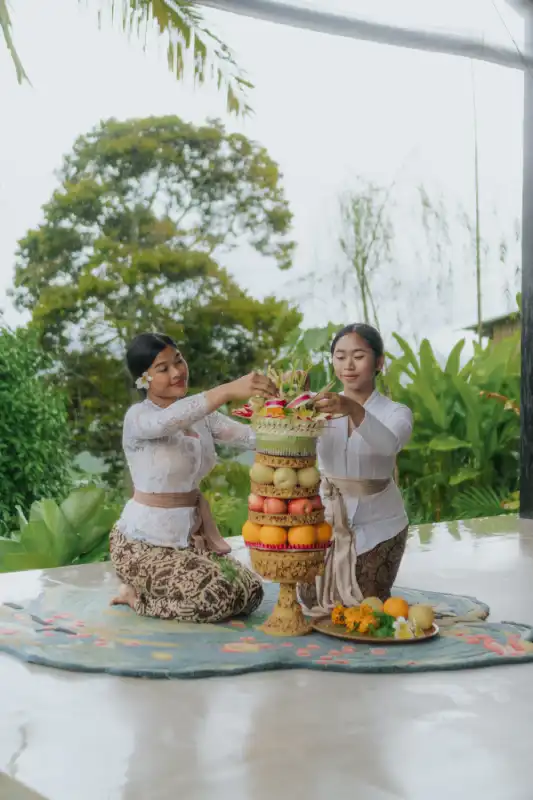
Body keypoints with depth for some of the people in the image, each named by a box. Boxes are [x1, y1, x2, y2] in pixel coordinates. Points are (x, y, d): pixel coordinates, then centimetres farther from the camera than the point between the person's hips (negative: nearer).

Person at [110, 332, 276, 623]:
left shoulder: (201, 415, 6)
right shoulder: (138, 417, -15)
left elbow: (253, 435, -8)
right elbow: (169, 419, -40)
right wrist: (229, 390, -54)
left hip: (189, 537, 8)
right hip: (143, 543, -7)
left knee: (249, 593, -1)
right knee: (218, 598, -22)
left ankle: (145, 590, 14)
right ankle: (137, 596, 3)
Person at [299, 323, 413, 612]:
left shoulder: (396, 413, -10)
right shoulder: (323, 407, -3)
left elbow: (388, 444, -34)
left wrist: (354, 410, -52)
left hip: (377, 527, -2)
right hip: (328, 521, 2)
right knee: (313, 600, 4)